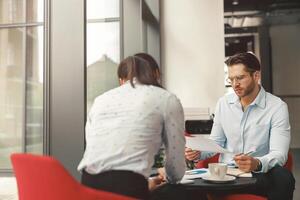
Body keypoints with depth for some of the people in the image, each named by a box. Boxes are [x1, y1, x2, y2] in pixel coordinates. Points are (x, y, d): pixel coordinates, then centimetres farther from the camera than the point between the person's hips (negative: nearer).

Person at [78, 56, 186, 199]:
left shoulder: (100, 100, 23)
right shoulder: (167, 99, 13)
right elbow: (176, 160, 14)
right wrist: (169, 179, 38)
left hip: (88, 184, 5)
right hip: (128, 187, -4)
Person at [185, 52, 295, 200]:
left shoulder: (277, 107, -6)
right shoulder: (223, 103, 6)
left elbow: (279, 154, -14)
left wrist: (257, 164, -36)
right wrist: (198, 153, -8)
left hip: (259, 174, -1)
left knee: (284, 178, -33)